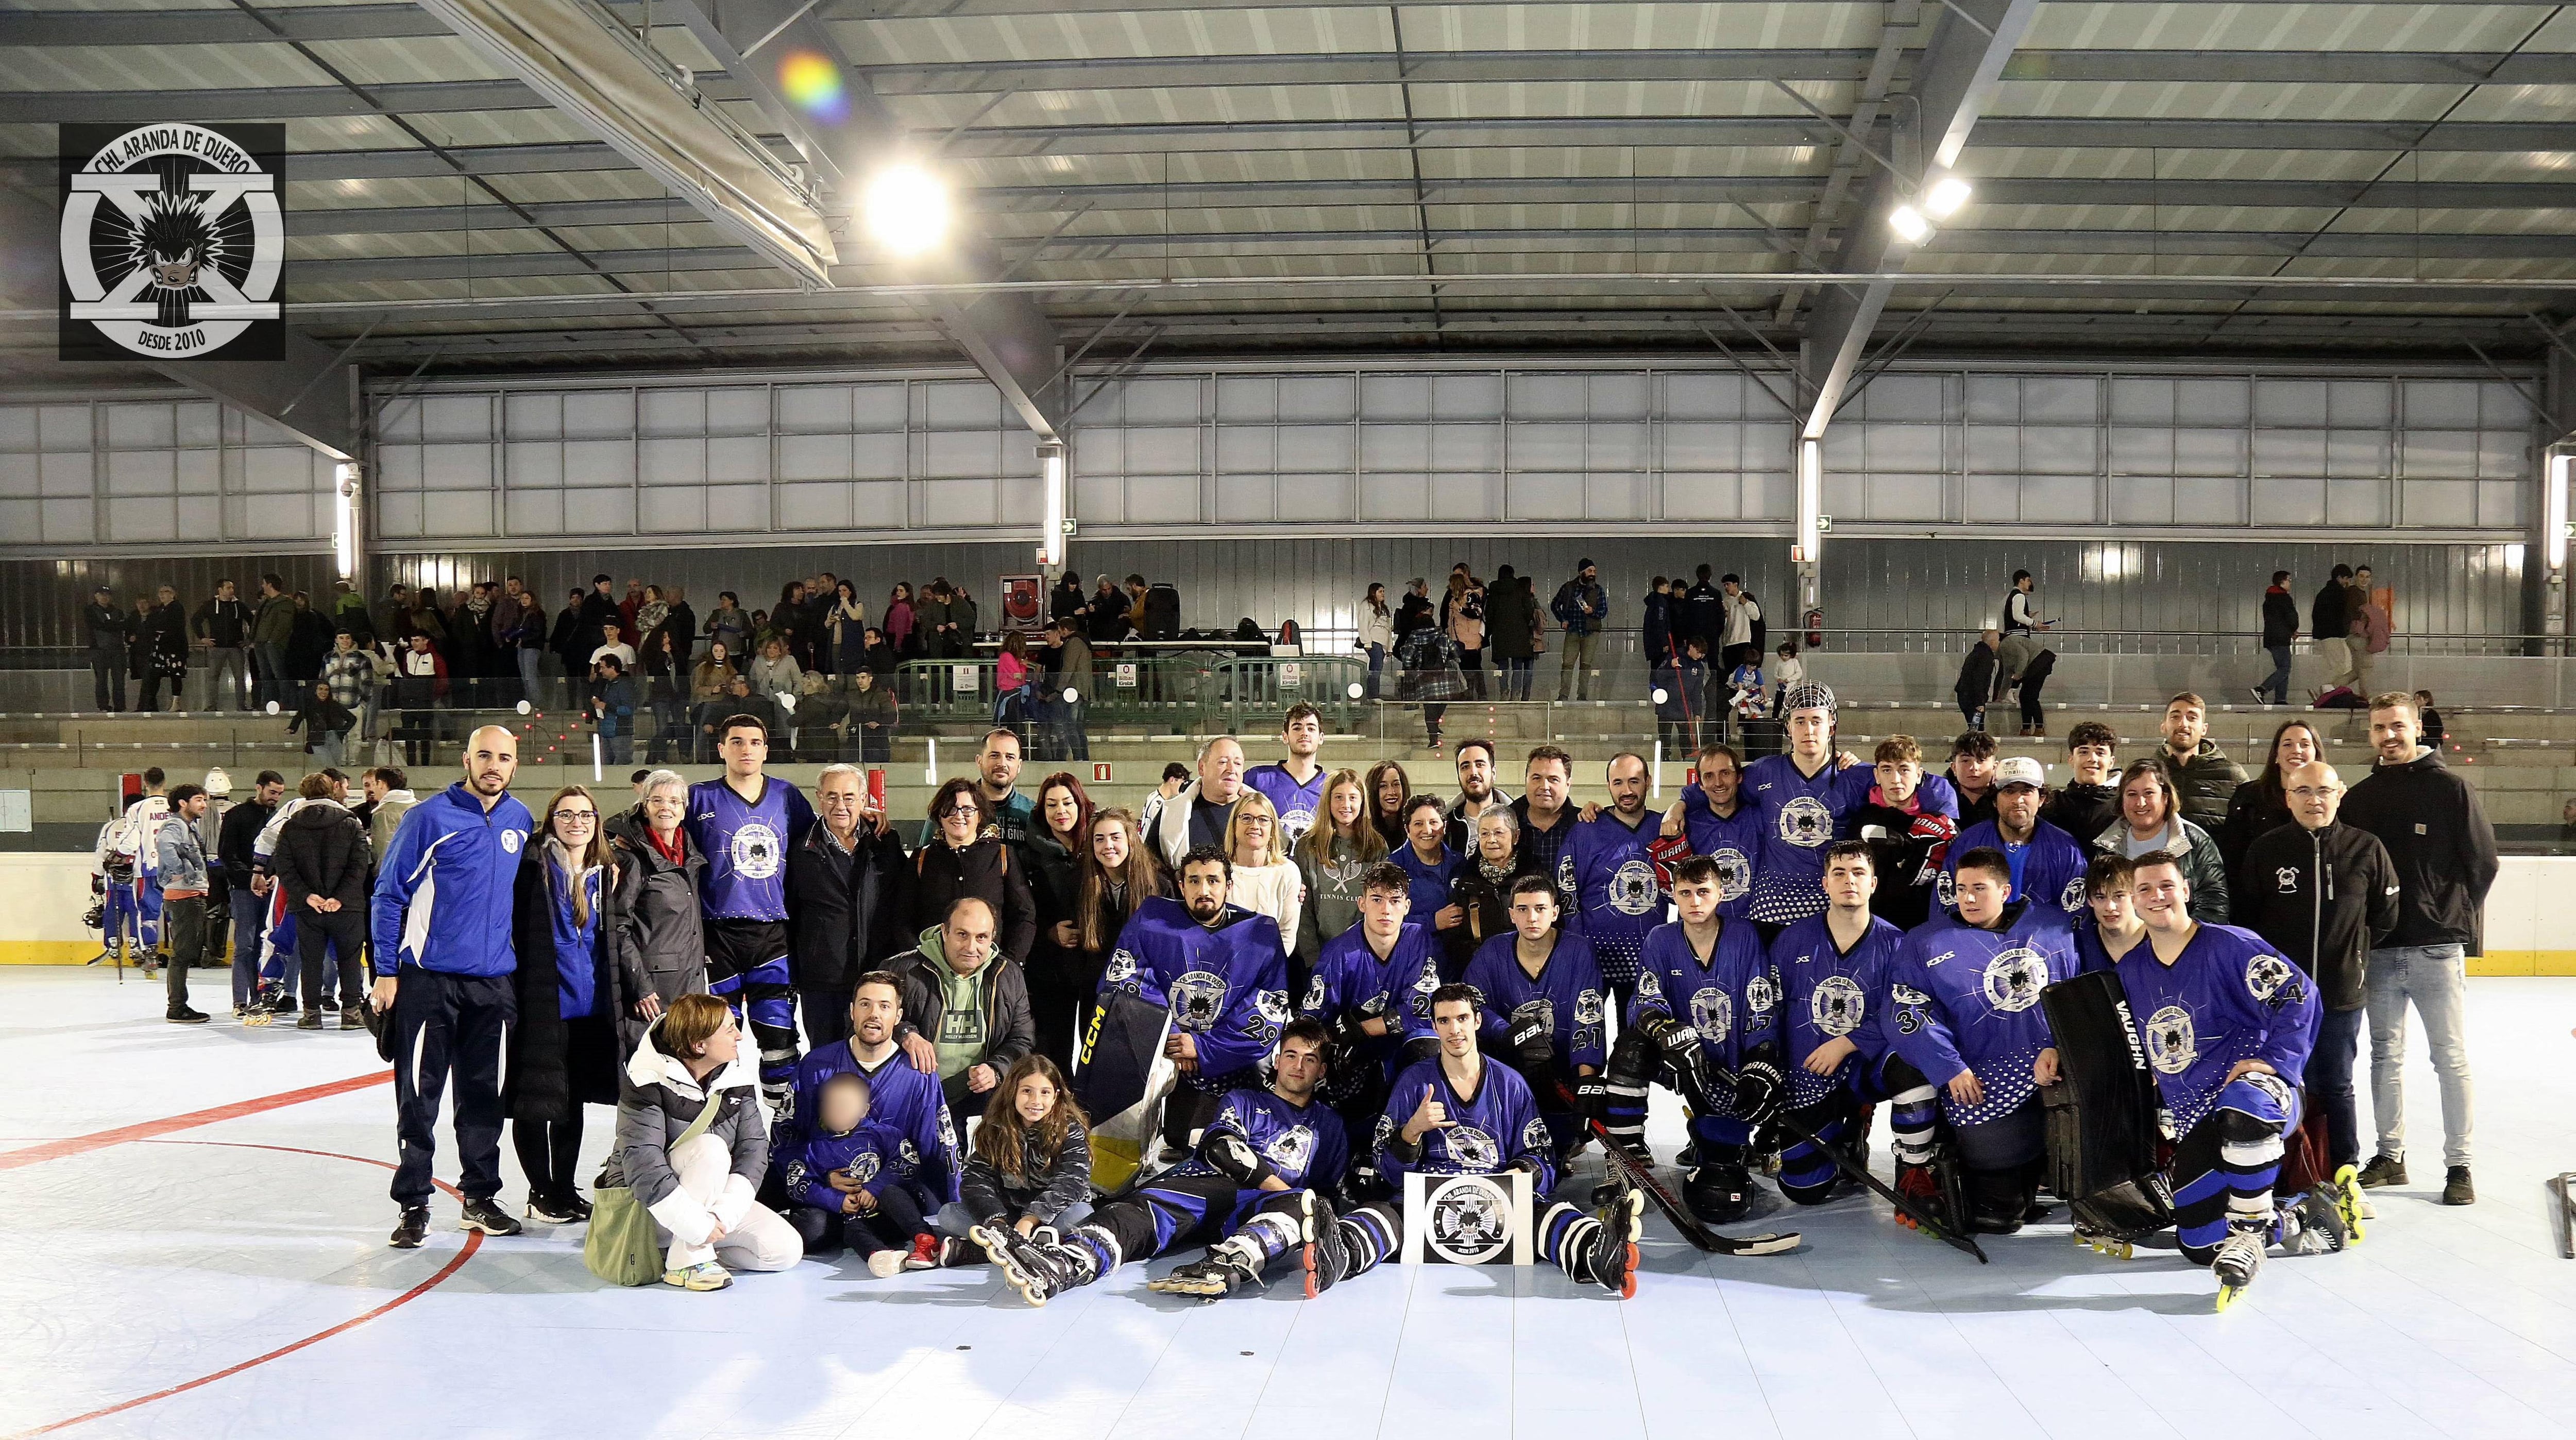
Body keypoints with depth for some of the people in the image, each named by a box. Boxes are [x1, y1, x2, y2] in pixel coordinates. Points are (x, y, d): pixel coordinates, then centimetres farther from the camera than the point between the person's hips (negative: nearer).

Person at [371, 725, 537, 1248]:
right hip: (428, 978, -4)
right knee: (419, 1096, 1)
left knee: (484, 1094, 11)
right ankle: (413, 1204, 11)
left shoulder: (522, 823, 7)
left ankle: (480, 1196, 23)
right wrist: (386, 972, -8)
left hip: (493, 983, 4)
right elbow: (389, 895, -5)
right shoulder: (430, 818, -7)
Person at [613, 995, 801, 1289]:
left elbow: (754, 1147, -9)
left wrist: (724, 1212, -25)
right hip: (648, 1205, -6)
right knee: (711, 1148, -33)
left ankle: (692, 1249, 6)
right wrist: (699, 1226, -32)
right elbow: (642, 1165, -28)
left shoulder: (736, 1078, -3)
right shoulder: (648, 1082, -20)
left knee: (787, 1250, -13)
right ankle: (686, 1262, -24)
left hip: (713, 1198, 6)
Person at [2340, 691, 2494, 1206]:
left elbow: (2483, 861, -2)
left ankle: (2459, 1165, 8)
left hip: (2436, 947, -4)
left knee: (2451, 1056, 1)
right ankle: (2390, 1157, 19)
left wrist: (2456, 916, -3)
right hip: (2378, 948, 4)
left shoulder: (2449, 786, -3)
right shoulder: (2359, 798, 9)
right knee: (2386, 1053, 10)